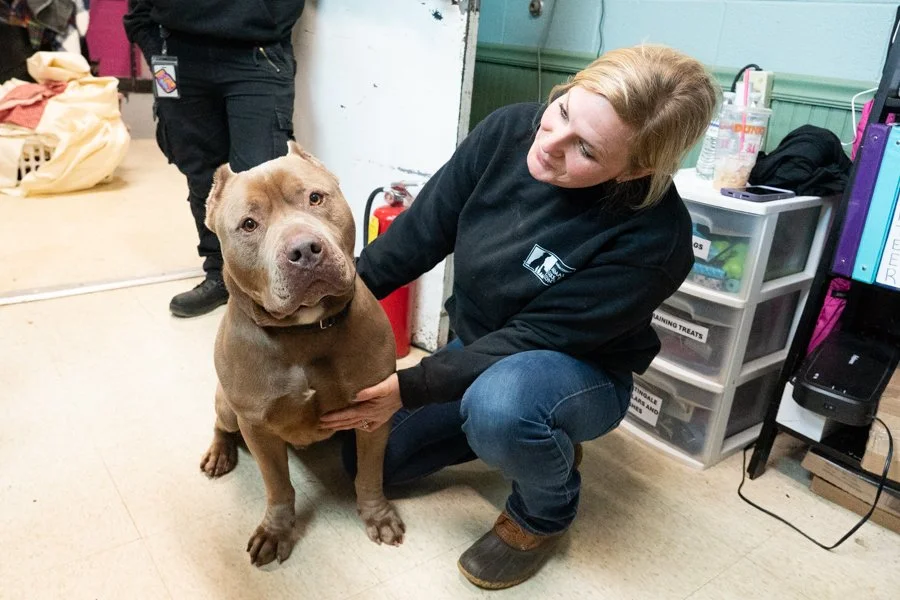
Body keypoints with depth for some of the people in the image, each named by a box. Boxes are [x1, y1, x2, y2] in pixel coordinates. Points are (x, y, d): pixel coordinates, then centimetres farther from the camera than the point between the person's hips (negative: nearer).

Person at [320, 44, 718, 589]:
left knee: (500, 401, -39)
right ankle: (494, 423, 20)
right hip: (478, 350, 5)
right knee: (368, 455, 3)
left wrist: (409, 389, -30)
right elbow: (422, 230, -10)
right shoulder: (510, 131, -18)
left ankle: (547, 512, -5)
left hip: (580, 373, -4)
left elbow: (532, 339, -29)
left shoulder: (652, 237, -32)